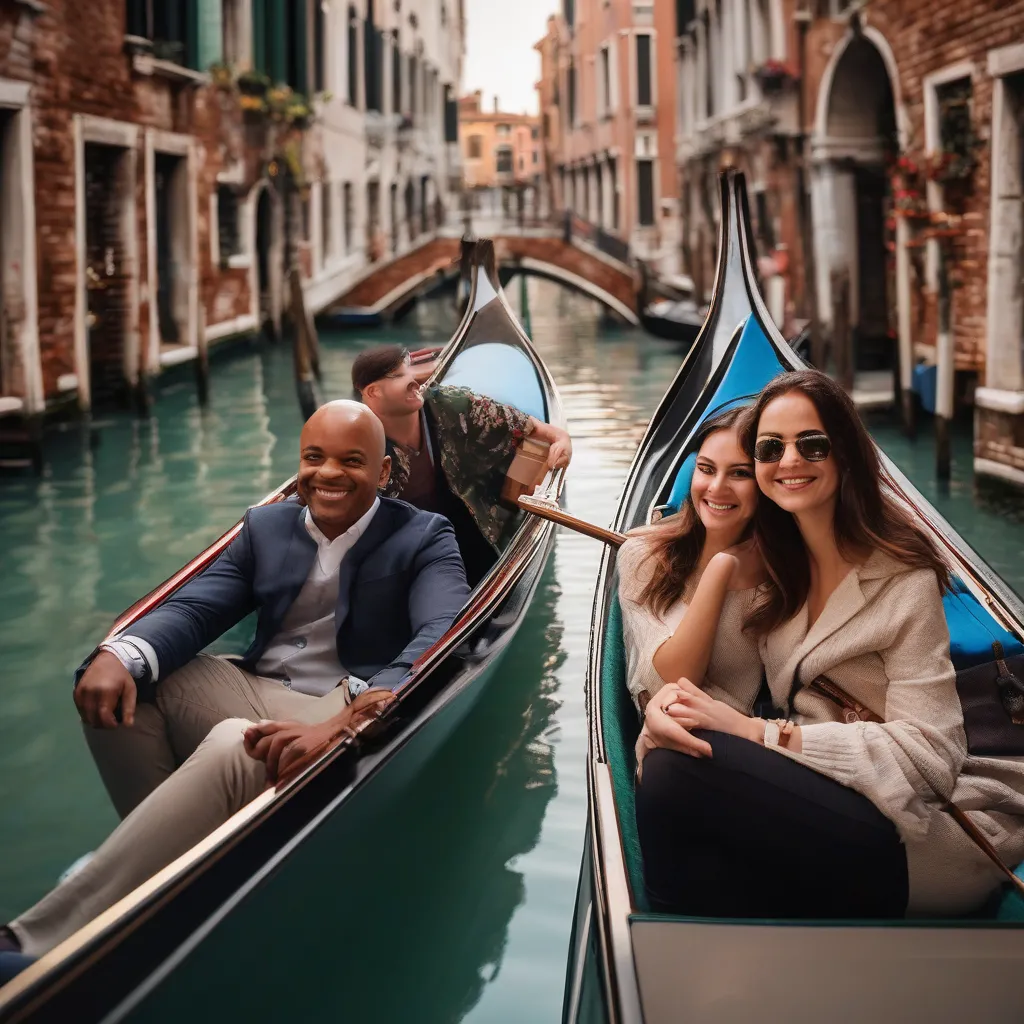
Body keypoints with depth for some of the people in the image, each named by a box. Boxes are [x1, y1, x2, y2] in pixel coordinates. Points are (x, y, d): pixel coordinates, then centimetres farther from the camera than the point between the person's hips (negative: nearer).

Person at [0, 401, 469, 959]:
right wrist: (120, 656, -23)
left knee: (235, 745, -37)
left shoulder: (424, 538, -2)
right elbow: (194, 608, 4)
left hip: (351, 716, -6)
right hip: (253, 696, 6)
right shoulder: (267, 526, 14)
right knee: (116, 680, -12)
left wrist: (348, 720, -40)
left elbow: (447, 637, -21)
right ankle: (176, 855, -9)